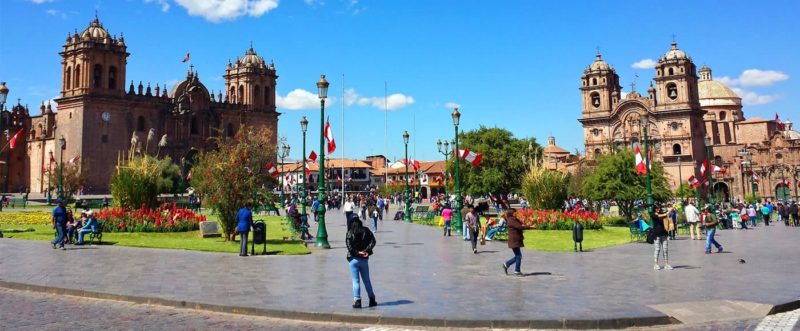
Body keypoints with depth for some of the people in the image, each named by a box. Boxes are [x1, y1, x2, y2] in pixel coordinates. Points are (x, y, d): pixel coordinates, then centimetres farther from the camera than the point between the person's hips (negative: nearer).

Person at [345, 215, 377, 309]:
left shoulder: (350, 232, -8)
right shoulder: (366, 230, 1)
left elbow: (349, 246, -17)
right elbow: (373, 241, -6)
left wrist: (357, 252, -12)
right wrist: (366, 251, -10)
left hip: (353, 259, -3)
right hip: (364, 259, 3)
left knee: (356, 281, 3)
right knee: (367, 280, 14)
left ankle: (357, 301, 0)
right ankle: (372, 300, 19)